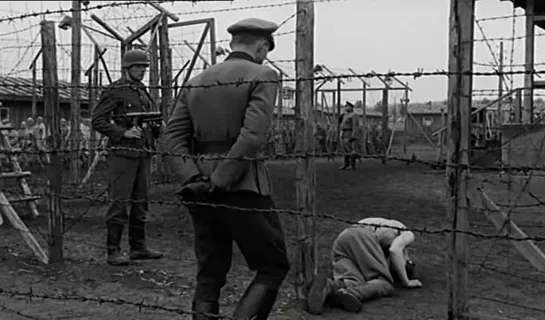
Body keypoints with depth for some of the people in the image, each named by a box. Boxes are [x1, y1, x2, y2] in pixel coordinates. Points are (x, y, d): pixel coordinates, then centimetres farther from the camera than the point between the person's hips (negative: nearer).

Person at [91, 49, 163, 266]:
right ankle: (113, 251, 1)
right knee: (119, 202, -6)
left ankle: (138, 248, 18)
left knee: (141, 201, 10)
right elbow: (97, 121, -9)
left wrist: (156, 128, 5)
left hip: (143, 153, 7)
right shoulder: (114, 91, -5)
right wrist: (124, 132, -19)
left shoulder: (143, 92, 17)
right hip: (123, 153, -7)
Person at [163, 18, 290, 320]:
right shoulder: (262, 76, -3)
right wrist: (221, 181, -13)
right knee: (273, 266, 8)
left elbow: (173, 136, 5)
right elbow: (252, 137, -17)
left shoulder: (195, 82, 15)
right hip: (243, 189, -6)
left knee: (209, 275, 14)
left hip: (200, 191, 6)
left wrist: (195, 178, -4)